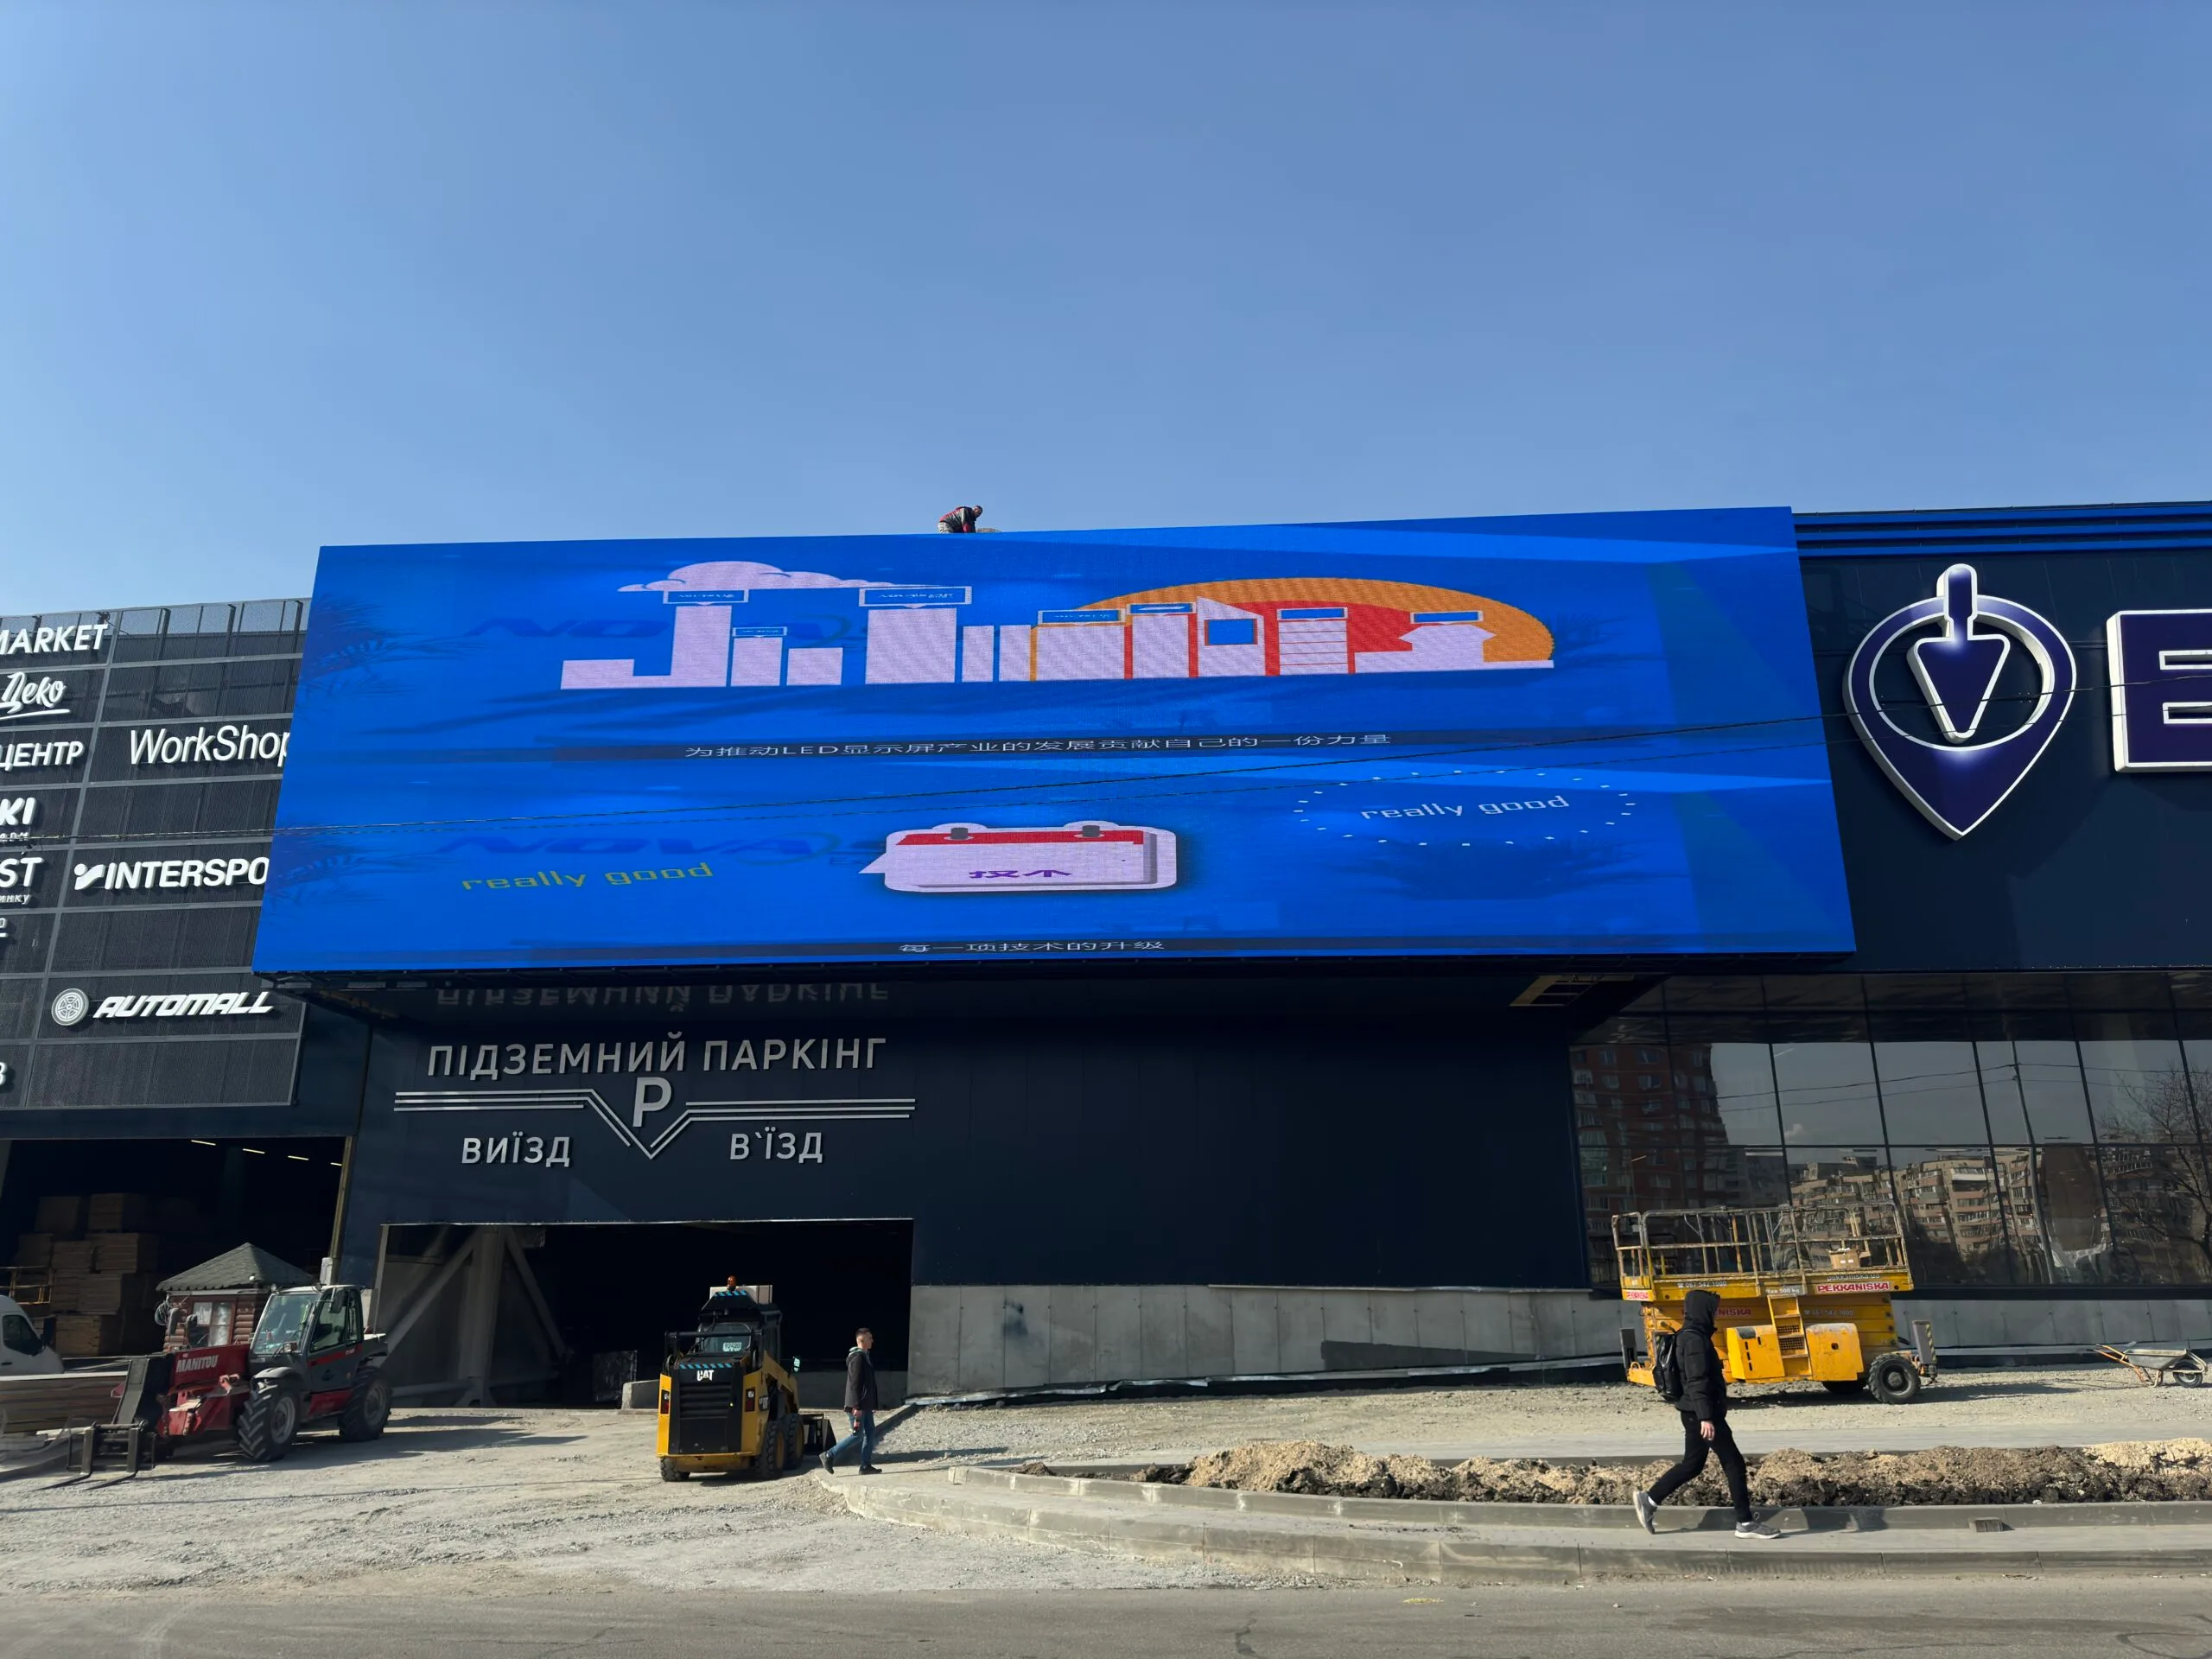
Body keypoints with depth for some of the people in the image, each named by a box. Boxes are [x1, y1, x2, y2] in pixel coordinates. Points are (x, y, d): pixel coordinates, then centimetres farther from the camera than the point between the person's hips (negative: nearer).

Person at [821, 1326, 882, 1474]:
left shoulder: (865, 1356, 15)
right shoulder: (858, 1358, -17)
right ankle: (829, 1456, 2)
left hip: (865, 1405, 10)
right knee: (857, 1435, -6)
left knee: (870, 1433, 8)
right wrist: (857, 1406, -24)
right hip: (858, 1406, -10)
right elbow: (854, 1384, -22)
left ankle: (865, 1466, 12)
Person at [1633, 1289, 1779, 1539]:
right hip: (1701, 1413, -10)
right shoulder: (1695, 1339, -17)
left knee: (1692, 1464, 14)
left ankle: (1649, 1501, 15)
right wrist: (1706, 1417, -27)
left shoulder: (1692, 1336, 15)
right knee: (1733, 1462, -2)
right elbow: (1697, 1381, -24)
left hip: (1695, 1413, 10)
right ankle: (1745, 1523, 6)